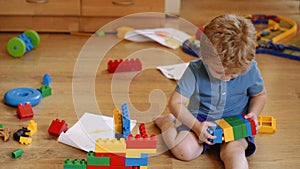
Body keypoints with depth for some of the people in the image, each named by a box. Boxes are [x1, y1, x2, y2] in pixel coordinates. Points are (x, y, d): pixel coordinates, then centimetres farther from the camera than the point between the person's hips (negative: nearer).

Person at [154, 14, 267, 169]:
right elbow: (175, 103, -14)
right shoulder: (196, 70, -18)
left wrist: (253, 114, -10)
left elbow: (260, 94, 10)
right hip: (200, 120, 1)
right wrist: (197, 126, -25)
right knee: (185, 151, -19)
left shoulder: (250, 70, -12)